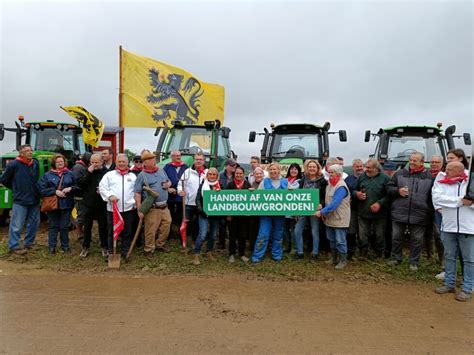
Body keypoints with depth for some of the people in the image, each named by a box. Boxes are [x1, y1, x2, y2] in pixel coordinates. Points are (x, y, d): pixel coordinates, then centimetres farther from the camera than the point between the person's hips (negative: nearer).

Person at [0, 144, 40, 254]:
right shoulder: (14, 164, -9)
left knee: (34, 223, 13)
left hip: (34, 200, 6)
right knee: (17, 225, -1)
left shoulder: (36, 164, 7)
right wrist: (16, 188, 8)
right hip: (20, 200, -6)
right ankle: (14, 246, 9)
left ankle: (29, 242, 28)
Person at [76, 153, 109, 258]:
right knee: (87, 227, 13)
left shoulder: (106, 172, -7)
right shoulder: (87, 171, 3)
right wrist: (88, 173, -16)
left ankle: (104, 247, 22)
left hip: (101, 205, -2)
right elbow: (79, 184, -8)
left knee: (103, 227, 8)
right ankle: (85, 247, 27)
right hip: (88, 204, 3)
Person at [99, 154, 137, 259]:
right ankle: (111, 252, 19)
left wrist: (135, 203, -1)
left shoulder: (133, 176, 11)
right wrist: (110, 196, -15)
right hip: (112, 208, -1)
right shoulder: (109, 175, 7)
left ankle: (125, 252, 21)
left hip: (129, 208, 1)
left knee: (127, 231, 9)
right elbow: (102, 187, 0)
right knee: (112, 231, 7)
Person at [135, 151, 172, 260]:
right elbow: (137, 193, -10)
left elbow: (168, 181, 25)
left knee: (166, 225, 13)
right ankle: (149, 250, 19)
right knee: (151, 230, 0)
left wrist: (168, 184, -1)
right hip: (152, 209, -6)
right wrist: (139, 210, -15)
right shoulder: (142, 175, -8)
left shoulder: (161, 171, 10)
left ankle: (160, 244, 34)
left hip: (164, 207, 6)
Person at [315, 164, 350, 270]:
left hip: (340, 218, -8)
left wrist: (322, 211, -27)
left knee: (340, 241, 1)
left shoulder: (341, 187, -20)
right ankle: (333, 258, 31)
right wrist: (323, 212, 4)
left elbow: (334, 204, -28)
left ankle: (343, 260, 16)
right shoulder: (329, 185, 9)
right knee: (331, 239, 17)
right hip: (330, 217, 8)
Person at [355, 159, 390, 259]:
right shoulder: (361, 177, 4)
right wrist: (356, 194, -10)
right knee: (362, 236, 8)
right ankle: (362, 254, 25)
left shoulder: (384, 178, -6)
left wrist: (379, 203, -19)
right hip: (363, 213, 2)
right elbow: (353, 190, 12)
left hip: (379, 214, -2)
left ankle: (379, 255, 31)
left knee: (379, 235, 12)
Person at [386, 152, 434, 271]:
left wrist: (430, 211, -2)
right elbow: (388, 188, 8)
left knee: (417, 239, 7)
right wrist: (398, 191, -11)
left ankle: (414, 262, 23)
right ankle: (396, 258, 28)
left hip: (419, 215, -1)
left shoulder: (429, 177, 2)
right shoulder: (399, 174, 6)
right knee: (396, 237, 10)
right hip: (399, 213, 2)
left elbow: (433, 196, 4)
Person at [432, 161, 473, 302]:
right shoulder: (442, 183, 1)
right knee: (449, 257, 14)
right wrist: (460, 201, -17)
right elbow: (437, 198, -14)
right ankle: (449, 284, 28)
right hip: (448, 226, 3)